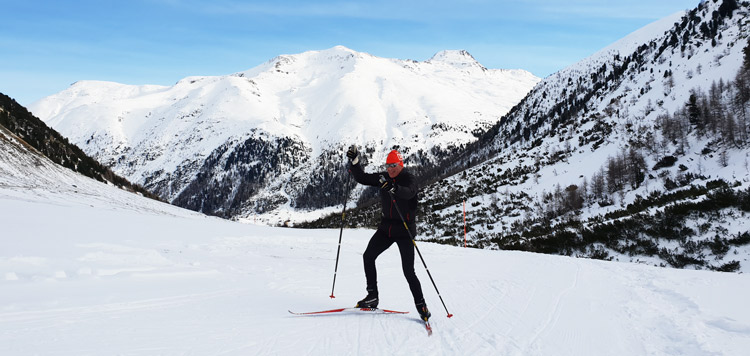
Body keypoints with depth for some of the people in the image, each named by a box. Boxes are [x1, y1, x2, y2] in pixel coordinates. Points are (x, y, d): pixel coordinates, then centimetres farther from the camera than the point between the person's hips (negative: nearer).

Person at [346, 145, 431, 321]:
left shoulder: (409, 179, -12)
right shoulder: (384, 178, 4)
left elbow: (408, 192, -35)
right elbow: (361, 178, 4)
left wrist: (393, 188, -55)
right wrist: (354, 161, -11)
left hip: (405, 230, -6)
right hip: (386, 227, 6)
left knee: (408, 271, -9)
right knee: (368, 256, -5)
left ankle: (421, 305, 5)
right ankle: (372, 297, 4)